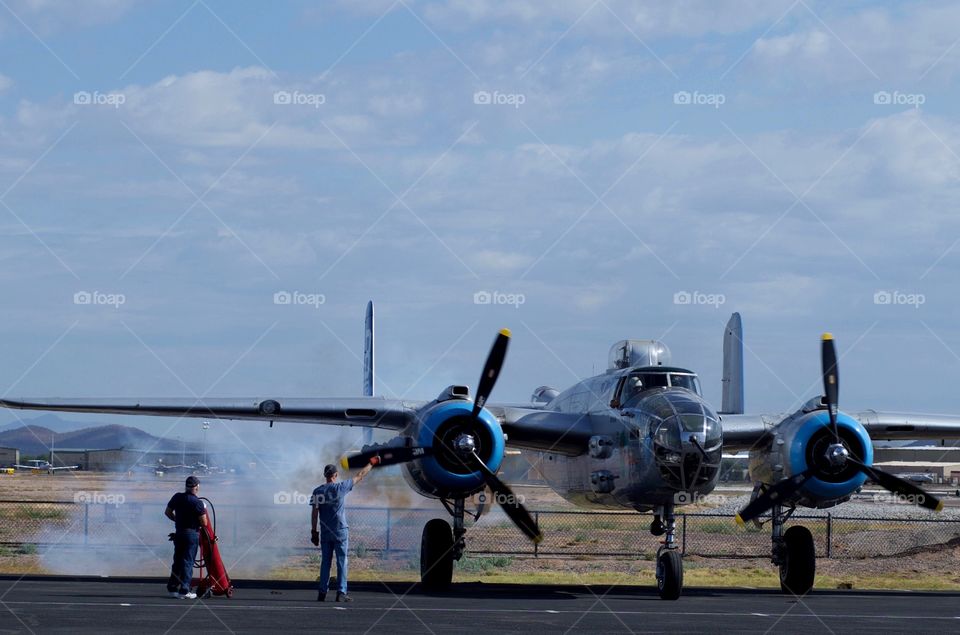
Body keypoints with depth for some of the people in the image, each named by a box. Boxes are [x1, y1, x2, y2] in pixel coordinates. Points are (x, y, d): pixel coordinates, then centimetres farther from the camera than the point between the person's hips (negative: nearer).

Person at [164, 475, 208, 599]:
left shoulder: (177, 497, 2)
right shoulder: (197, 503, -14)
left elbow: (167, 512, 13)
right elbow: (204, 523, -13)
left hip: (179, 533, 6)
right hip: (192, 533, -6)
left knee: (177, 561, 15)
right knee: (188, 562, -2)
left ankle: (172, 588, 19)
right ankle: (184, 591, -3)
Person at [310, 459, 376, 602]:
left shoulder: (317, 491, 1)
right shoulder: (341, 488, -6)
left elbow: (314, 513, 1)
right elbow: (359, 476, 5)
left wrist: (314, 531, 7)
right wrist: (371, 464, 19)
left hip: (325, 532, 3)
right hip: (340, 531, -3)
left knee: (325, 562, 8)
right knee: (341, 562, -1)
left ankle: (322, 593, 7)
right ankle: (341, 593, -5)